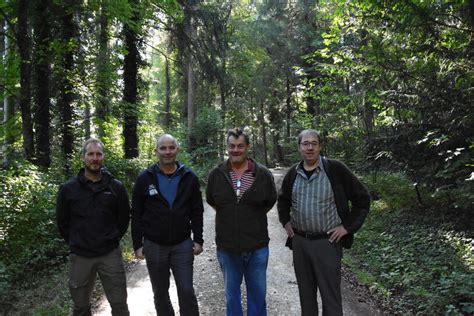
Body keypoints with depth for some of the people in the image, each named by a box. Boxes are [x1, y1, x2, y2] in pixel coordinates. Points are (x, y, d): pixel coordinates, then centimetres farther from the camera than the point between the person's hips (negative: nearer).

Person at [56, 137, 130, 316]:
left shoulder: (116, 187, -1)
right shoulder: (68, 189, -2)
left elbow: (124, 217, 8)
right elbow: (62, 222, 7)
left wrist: (112, 239, 5)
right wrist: (75, 243, 5)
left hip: (111, 255, 0)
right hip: (80, 257, 1)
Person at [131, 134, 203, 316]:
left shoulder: (189, 177, -1)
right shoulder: (145, 178, -3)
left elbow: (197, 212, 3)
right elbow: (137, 215, -1)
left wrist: (198, 240, 0)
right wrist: (137, 245, -3)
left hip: (183, 245, 0)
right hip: (154, 246, 1)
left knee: (187, 291, 2)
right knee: (160, 293, 14)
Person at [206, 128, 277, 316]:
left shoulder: (263, 174, -6)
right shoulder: (216, 174, -4)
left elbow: (270, 201, 8)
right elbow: (211, 201, 12)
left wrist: (254, 217, 4)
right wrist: (228, 216, 6)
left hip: (257, 247, -1)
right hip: (227, 247, 1)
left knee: (258, 292, 14)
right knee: (231, 292, 18)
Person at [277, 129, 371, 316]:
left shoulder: (335, 169, -9)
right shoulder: (293, 173, 5)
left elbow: (362, 198, -4)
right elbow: (283, 200, 23)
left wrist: (348, 227, -8)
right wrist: (285, 222, 12)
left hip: (327, 242, -4)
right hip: (299, 241, 4)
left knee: (330, 295, 3)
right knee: (306, 293, 16)